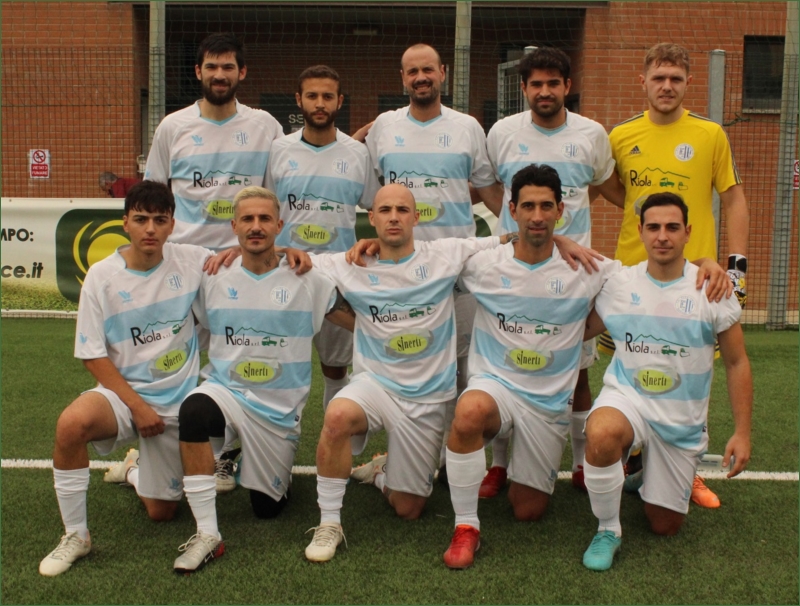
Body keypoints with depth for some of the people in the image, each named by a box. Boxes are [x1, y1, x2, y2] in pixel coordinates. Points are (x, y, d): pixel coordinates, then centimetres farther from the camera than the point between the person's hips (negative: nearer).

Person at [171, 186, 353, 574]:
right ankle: (207, 535, -27)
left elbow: (361, 323, 2)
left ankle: (275, 469, 45)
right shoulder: (213, 278, 0)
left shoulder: (307, 279, -3)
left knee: (267, 509, 6)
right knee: (194, 410, -37)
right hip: (227, 391, 0)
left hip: (280, 408, 0)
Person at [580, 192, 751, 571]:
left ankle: (647, 477, 44)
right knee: (601, 435, -39)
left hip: (682, 420, 1)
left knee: (666, 527, 8)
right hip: (627, 397, -1)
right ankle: (608, 531, -13)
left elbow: (736, 363, -1)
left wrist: (742, 433, -4)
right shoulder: (618, 285, -5)